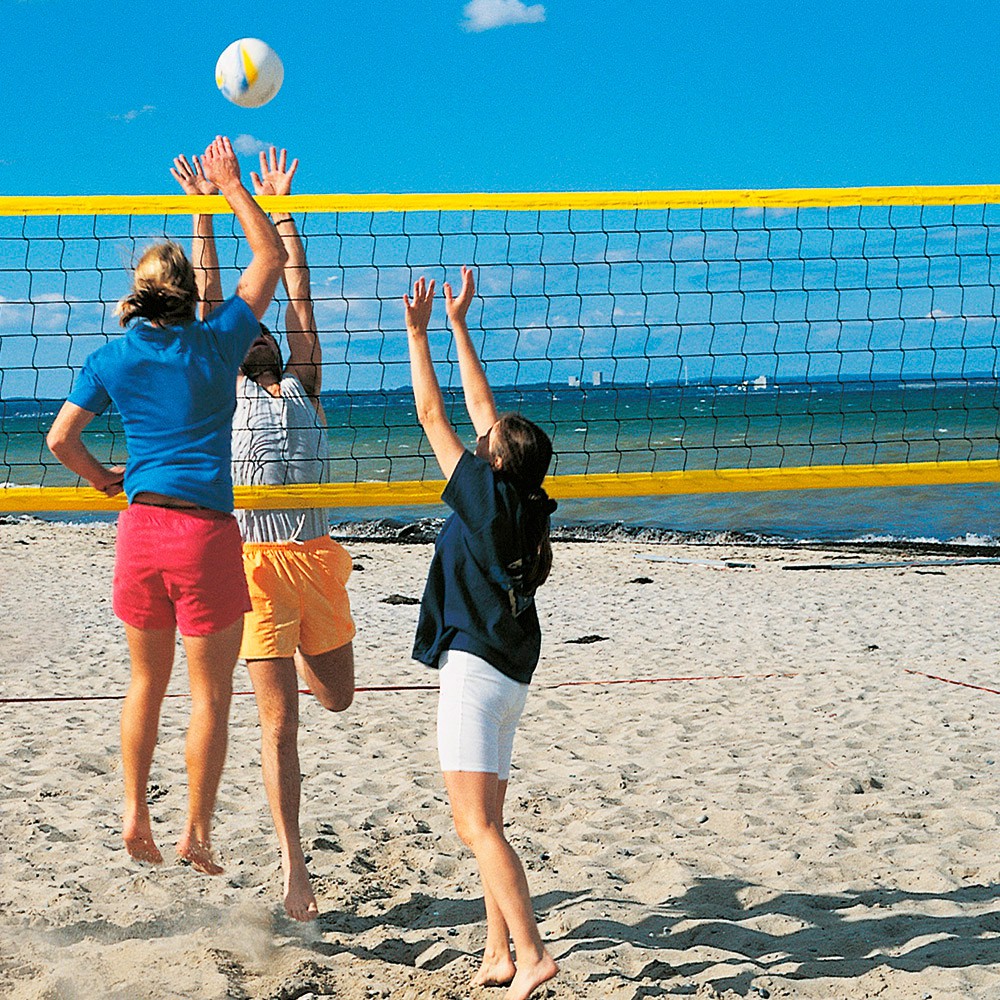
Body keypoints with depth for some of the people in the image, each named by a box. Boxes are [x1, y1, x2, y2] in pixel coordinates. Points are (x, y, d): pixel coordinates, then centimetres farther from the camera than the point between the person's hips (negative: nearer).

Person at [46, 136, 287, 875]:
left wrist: (102, 478, 19)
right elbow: (272, 258, 8)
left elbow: (60, 439, 2)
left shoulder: (112, 358, 4)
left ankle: (135, 815, 20)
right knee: (211, 691, 6)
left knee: (147, 681, 18)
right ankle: (197, 829, 10)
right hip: (205, 531, -4)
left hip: (140, 527, 4)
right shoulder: (217, 343, -3)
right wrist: (233, 188, 14)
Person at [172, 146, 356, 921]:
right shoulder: (223, 392, 8)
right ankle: (294, 866, 4)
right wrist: (205, 208, 6)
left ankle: (298, 651, 49)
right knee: (279, 724, -3)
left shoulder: (302, 386, 13)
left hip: (316, 559, 3)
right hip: (257, 562, -3)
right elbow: (210, 297, 7)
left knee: (337, 696, 15)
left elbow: (298, 290, 12)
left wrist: (279, 205, 12)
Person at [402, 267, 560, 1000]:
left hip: (476, 666, -9)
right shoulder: (518, 501, 8)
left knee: (476, 823, -11)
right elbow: (480, 406, 17)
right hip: (506, 670, 9)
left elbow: (433, 417, -9)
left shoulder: (489, 497, -12)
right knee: (485, 822, 13)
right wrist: (458, 326, 22)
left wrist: (418, 332, -2)